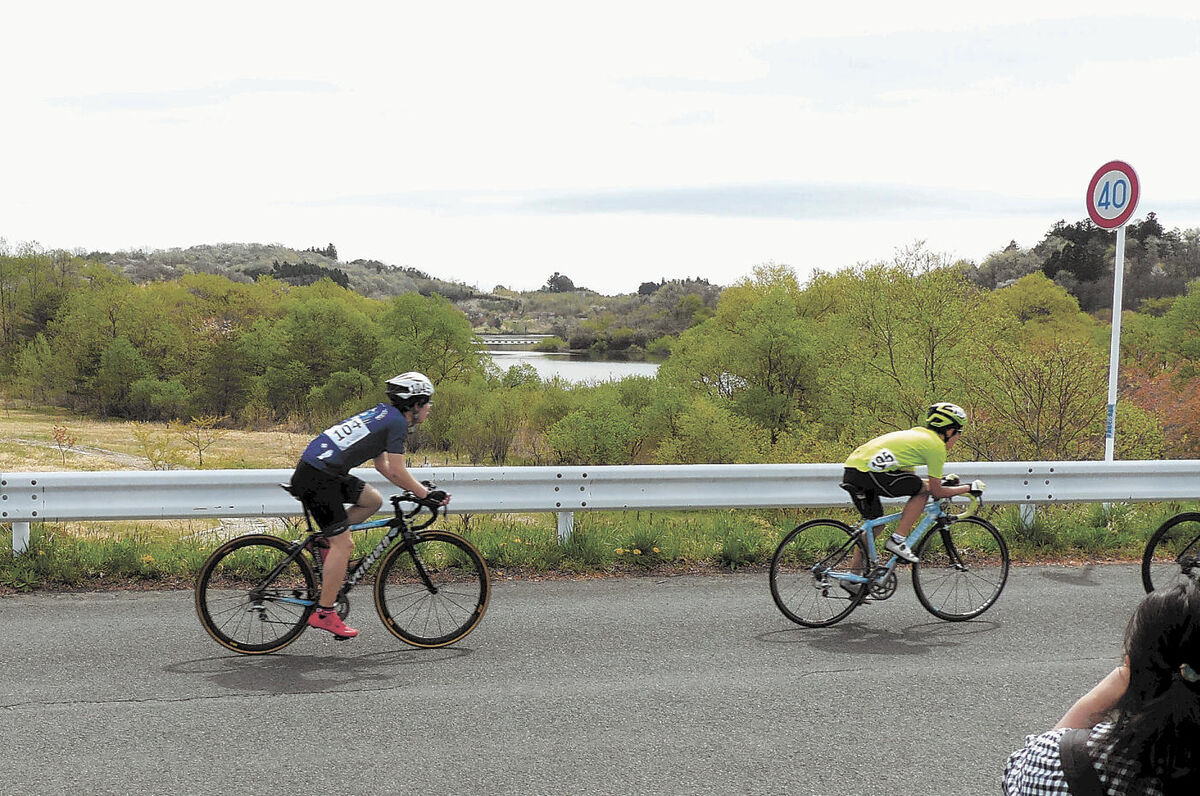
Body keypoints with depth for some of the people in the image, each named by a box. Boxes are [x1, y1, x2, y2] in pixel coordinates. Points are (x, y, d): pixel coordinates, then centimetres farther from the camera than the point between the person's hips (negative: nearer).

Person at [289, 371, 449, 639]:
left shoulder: (384, 413, 21)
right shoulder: (397, 422, -7)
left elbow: (383, 465, 25)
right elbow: (396, 471, -9)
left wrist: (421, 490, 21)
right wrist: (425, 495, 2)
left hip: (314, 469, 9)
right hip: (317, 478, -9)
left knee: (373, 500, 16)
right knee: (343, 545, -6)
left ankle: (327, 545, 15)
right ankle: (324, 614, -1)